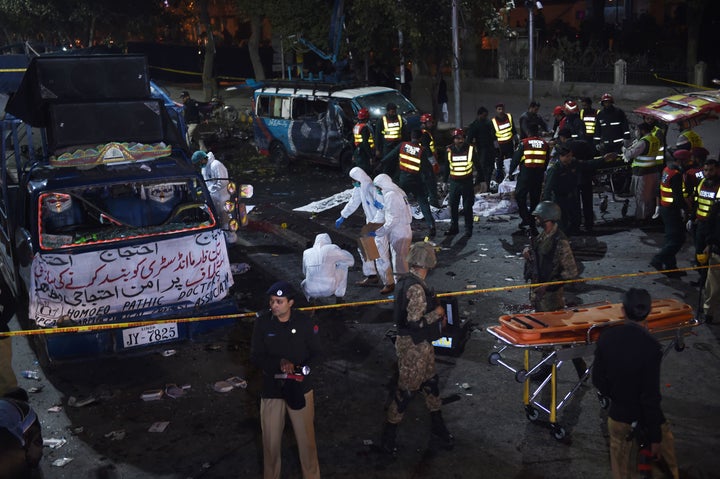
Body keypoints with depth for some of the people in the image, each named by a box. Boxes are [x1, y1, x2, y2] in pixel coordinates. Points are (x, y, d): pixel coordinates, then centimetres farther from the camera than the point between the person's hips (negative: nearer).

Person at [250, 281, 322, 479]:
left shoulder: (304, 322, -11)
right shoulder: (263, 322, -10)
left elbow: (315, 353, -1)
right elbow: (255, 356, -7)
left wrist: (302, 370, -20)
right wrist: (279, 363, -24)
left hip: (300, 387, -1)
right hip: (271, 387, 1)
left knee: (306, 437, 8)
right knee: (271, 438, 13)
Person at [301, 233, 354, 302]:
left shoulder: (306, 253, 9)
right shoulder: (332, 248, -1)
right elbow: (350, 260, 11)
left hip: (311, 292, 3)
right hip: (329, 290, -3)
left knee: (304, 284, 42)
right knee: (343, 263, 21)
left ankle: (312, 298, 13)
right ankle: (339, 295, 21)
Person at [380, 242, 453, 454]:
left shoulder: (409, 281, 4)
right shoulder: (416, 288, -27)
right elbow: (415, 322, -28)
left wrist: (437, 317, 9)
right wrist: (437, 313, -15)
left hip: (421, 344, 10)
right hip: (413, 347, -10)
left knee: (431, 383, 21)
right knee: (407, 390, 3)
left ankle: (438, 428, 37)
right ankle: (389, 434, 18)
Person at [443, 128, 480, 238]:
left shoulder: (470, 149, -6)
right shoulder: (449, 151, 0)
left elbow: (477, 166, 3)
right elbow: (447, 167, 13)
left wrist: (477, 180, 3)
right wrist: (445, 180, 14)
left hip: (467, 182, -3)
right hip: (454, 182, 3)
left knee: (467, 207, 2)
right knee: (453, 206, 8)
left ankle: (468, 229, 12)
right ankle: (454, 227, 22)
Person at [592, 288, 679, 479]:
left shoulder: (606, 336, -10)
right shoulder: (650, 346, -25)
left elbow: (597, 379, 0)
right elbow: (650, 397, -22)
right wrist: (656, 437, -13)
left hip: (617, 418, 5)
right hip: (644, 421, -4)